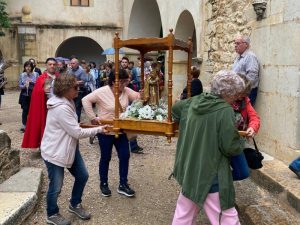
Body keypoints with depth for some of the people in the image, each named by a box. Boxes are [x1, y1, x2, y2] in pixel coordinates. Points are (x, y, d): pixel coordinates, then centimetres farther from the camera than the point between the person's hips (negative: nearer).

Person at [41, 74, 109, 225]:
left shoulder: (67, 102, 4)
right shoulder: (61, 108, -28)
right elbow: (77, 133, -24)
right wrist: (99, 130, -16)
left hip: (69, 147, 10)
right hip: (54, 152, -10)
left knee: (82, 176, 15)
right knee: (56, 186, 6)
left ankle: (74, 205, 37)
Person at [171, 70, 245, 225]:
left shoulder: (194, 101, 3)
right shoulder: (225, 110, -19)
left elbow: (175, 108, 21)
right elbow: (231, 147, -18)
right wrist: (240, 144, 2)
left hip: (188, 170, 8)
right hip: (210, 176, -8)